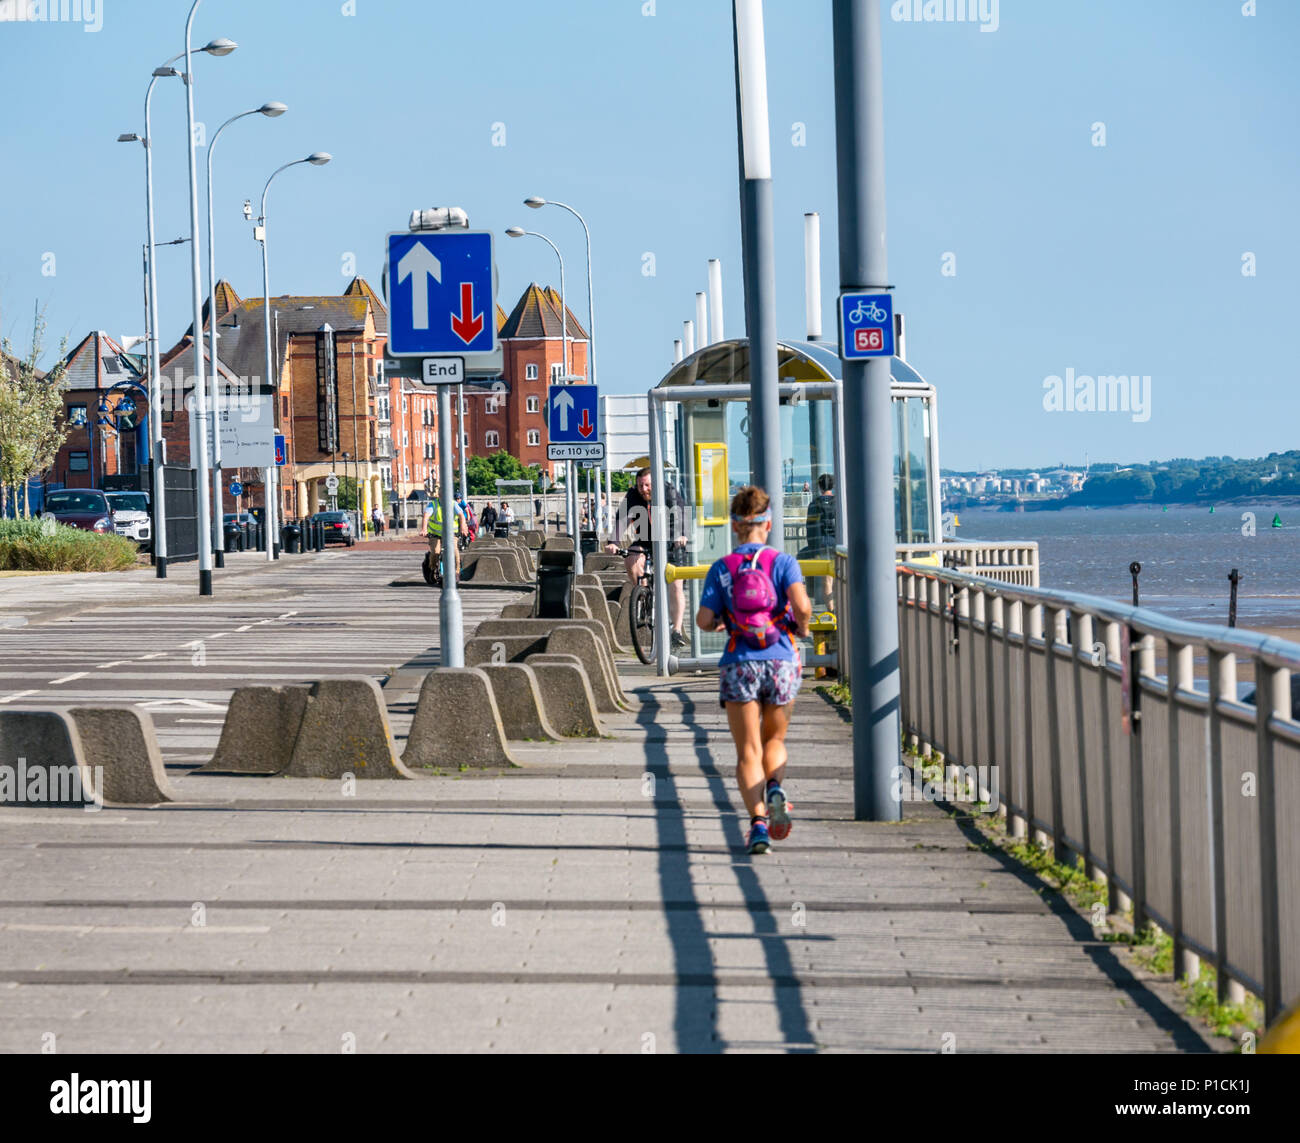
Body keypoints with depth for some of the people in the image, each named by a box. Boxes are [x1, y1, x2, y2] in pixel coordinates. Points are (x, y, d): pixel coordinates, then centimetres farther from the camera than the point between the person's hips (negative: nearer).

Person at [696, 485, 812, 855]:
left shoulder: (722, 568, 3)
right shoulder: (783, 562, 1)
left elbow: (703, 621, -4)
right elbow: (801, 605, -15)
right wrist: (802, 627, 7)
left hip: (739, 665, 0)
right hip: (781, 662, 0)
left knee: (748, 752, 2)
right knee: (774, 740, 20)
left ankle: (758, 821, -15)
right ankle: (776, 788, -10)